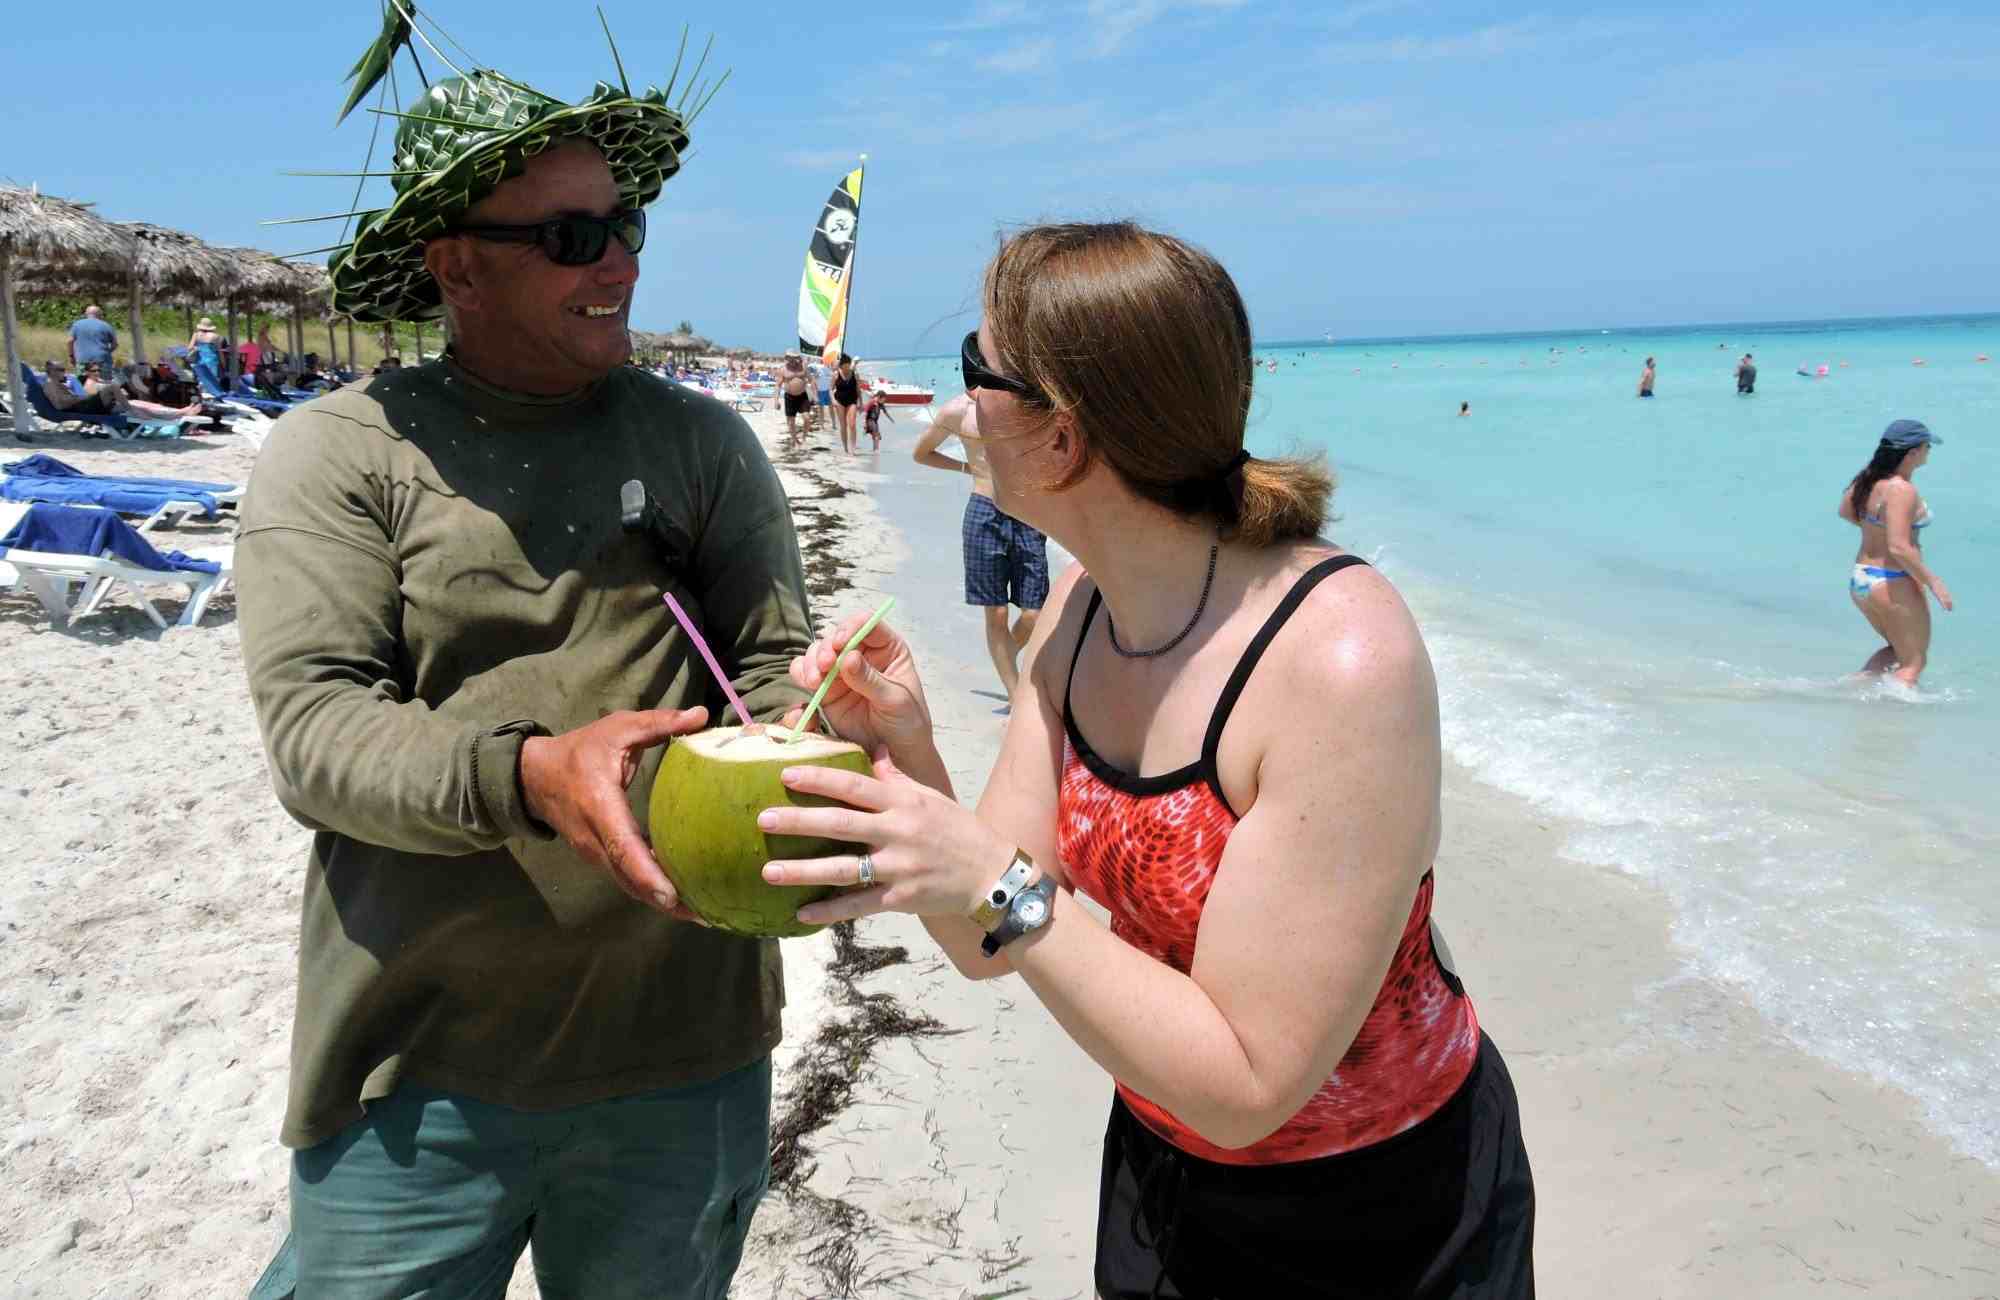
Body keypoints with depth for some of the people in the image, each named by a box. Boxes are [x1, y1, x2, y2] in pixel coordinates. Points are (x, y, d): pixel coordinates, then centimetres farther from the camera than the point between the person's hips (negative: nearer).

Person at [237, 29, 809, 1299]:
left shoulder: (704, 441, 4)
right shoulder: (341, 449, -4)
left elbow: (777, 662, 2)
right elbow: (312, 726, -12)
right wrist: (527, 775, -29)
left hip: (685, 1051, 3)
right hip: (421, 1067, -2)